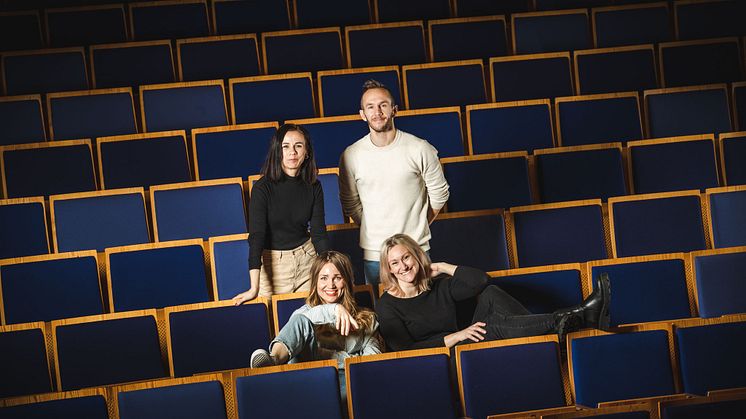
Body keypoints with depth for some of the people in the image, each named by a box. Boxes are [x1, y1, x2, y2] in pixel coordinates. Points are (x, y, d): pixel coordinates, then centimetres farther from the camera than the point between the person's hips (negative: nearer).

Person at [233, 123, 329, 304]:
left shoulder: (313, 187, -2)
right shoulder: (263, 187, -15)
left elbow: (319, 233, 0)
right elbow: (256, 236, -22)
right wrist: (254, 288, -30)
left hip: (307, 259, 3)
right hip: (272, 263, -3)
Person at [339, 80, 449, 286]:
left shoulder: (420, 149, -7)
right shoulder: (351, 155, -3)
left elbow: (439, 194, 5)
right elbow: (350, 204, 10)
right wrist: (374, 231, 10)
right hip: (373, 253, 1)